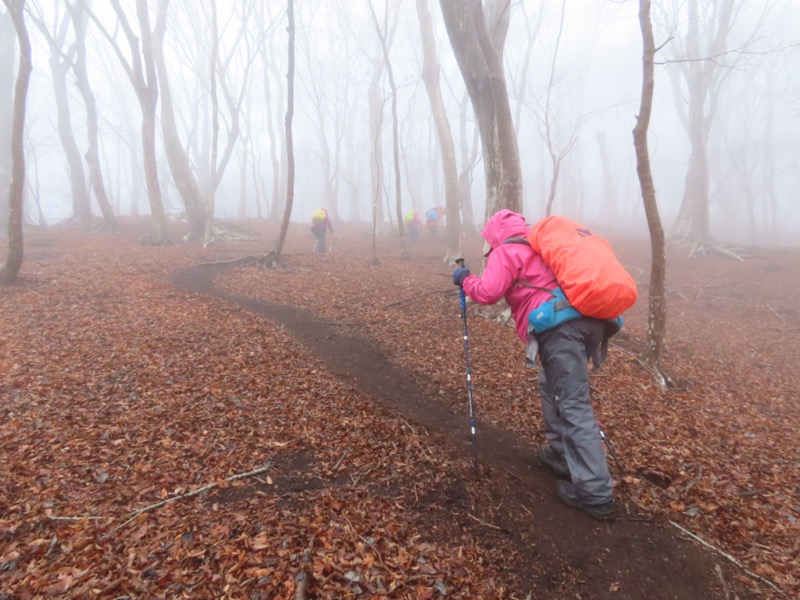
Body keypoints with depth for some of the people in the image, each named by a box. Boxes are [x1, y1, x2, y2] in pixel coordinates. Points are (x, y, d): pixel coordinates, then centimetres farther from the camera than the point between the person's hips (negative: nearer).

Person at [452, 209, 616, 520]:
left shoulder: (506, 251, 6)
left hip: (561, 326, -9)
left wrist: (466, 280, 13)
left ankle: (596, 494, -2)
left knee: (574, 407, -6)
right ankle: (560, 453, 34)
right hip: (591, 319, 9)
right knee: (552, 385, 25)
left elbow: (488, 292, -4)